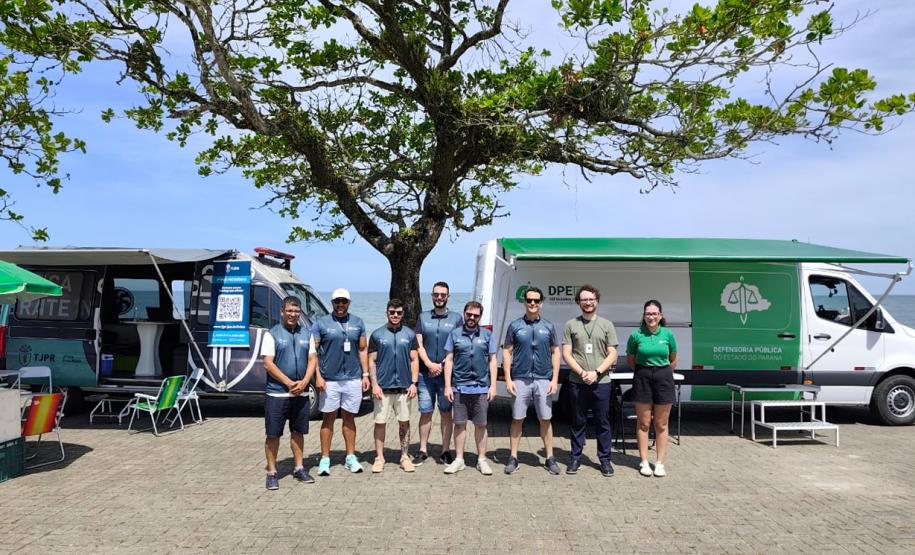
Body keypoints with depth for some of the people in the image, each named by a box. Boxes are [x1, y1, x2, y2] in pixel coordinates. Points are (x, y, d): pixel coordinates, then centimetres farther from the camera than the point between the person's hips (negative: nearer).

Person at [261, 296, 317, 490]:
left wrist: (304, 382, -9)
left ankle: (299, 468, 26)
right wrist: (289, 383, -15)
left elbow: (312, 360, 7)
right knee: (273, 434, 3)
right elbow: (268, 363, -10)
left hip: (300, 393, 4)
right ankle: (271, 472, 14)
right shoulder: (272, 334, -4)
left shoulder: (306, 334, 9)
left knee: (298, 432, 14)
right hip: (277, 393, -4)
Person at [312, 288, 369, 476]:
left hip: (353, 379, 2)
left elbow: (363, 350, 11)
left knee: (349, 418, 11)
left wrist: (365, 374, 6)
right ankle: (325, 459, 13)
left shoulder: (357, 323, 8)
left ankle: (350, 457, 20)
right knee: (329, 418, 5)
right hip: (329, 380, -2)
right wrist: (317, 376, -10)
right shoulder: (321, 323, -1)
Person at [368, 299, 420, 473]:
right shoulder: (377, 334, 2)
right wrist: (374, 384, -7)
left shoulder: (410, 334, 5)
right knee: (380, 423, 4)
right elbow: (371, 361, 1)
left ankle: (405, 457, 19)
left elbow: (414, 360, 6)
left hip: (404, 387, 1)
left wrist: (414, 383, -2)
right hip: (383, 387, -1)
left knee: (404, 422, 8)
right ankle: (379, 458, 14)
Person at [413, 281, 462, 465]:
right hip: (426, 373, 1)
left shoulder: (456, 318, 4)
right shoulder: (423, 317, 9)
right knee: (425, 412, 6)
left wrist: (443, 366, -8)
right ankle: (423, 450, 16)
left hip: (447, 373, -1)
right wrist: (429, 364, -10)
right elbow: (419, 345, 4)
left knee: (446, 412, 5)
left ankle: (445, 451, 14)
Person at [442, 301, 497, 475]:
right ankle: (459, 459, 18)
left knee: (481, 425, 7)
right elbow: (449, 360, 5)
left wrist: (493, 385, 0)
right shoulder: (455, 334, 5)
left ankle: (482, 460, 19)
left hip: (481, 387, 0)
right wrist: (447, 386, -1)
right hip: (459, 387, 0)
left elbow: (492, 361, 7)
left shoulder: (487, 335, 7)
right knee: (460, 424, 6)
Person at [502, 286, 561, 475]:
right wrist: (508, 379, -5)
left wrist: (555, 379, 0)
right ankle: (513, 458, 14)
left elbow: (555, 353, 8)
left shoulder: (548, 326, 6)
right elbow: (507, 353, 3)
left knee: (545, 419, 7)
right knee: (517, 419, 5)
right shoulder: (515, 326, 2)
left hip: (543, 380, 1)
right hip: (520, 380, -1)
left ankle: (550, 458, 17)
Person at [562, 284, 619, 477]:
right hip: (577, 382, 0)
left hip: (601, 382, 0)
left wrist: (596, 372, -11)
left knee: (603, 422, 6)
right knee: (578, 422, 8)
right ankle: (575, 458, 19)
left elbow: (612, 355, 2)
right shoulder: (571, 325, 6)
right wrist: (582, 372, -12)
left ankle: (605, 459, 18)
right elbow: (566, 354, 1)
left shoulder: (607, 325, 6)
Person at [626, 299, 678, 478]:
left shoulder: (667, 334, -2)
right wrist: (644, 371, 8)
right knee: (643, 423, 4)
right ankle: (644, 462, 14)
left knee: (661, 424, 7)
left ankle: (660, 463, 15)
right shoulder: (636, 335, -5)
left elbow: (673, 360, 10)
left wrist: (664, 374, 10)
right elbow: (630, 359, 7)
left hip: (663, 378, 1)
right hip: (642, 379, -1)